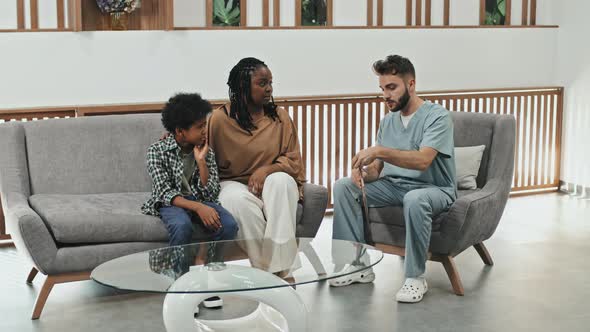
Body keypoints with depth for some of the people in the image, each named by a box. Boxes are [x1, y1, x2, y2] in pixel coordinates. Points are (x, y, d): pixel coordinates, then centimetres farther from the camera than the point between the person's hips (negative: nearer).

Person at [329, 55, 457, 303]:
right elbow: (378, 168, 7)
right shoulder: (388, 121, 10)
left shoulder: (437, 116, -12)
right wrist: (363, 171, -17)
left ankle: (415, 277, -24)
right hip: (394, 186, 7)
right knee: (343, 186, -11)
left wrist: (379, 151, -35)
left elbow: (422, 160, -28)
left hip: (434, 188, -7)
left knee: (415, 199, -41)